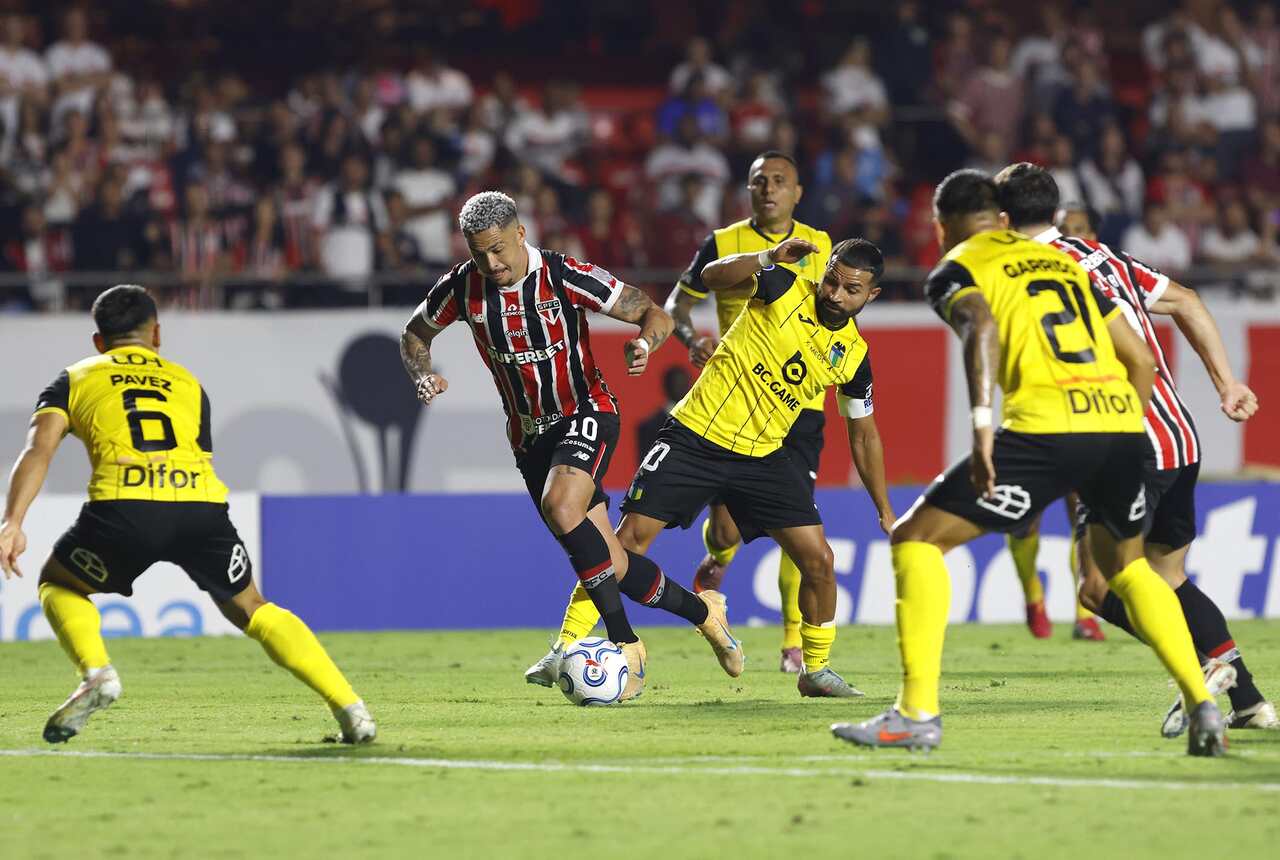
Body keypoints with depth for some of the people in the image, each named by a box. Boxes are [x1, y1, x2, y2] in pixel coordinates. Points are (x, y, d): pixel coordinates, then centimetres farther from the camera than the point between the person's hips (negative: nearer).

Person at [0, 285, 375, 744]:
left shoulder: (73, 381, 25)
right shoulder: (187, 383, 32)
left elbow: (38, 449, 9)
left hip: (125, 503, -2)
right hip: (201, 500, 2)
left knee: (58, 584, 26)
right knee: (251, 610, 23)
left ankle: (96, 672, -1)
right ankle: (349, 707, 9)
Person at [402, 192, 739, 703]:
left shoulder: (564, 277, -18)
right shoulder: (462, 288, -7)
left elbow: (653, 313, -13)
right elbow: (414, 335, 11)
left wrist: (645, 342, -36)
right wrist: (423, 376, -11)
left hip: (587, 415, -5)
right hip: (529, 434, 5)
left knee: (560, 508, -33)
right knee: (609, 562, 2)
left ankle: (624, 643, -26)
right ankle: (702, 611, 26)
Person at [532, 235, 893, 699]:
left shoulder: (853, 355, 1)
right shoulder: (786, 287, -9)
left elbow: (864, 435, 13)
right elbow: (713, 276, -21)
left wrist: (885, 512, 12)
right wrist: (767, 259, -38)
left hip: (763, 454, 4)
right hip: (697, 433, -4)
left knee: (818, 558, -6)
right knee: (631, 537, -11)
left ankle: (816, 669, 14)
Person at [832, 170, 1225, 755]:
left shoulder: (956, 270, 11)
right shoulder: (1063, 261, 28)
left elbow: (982, 326, -13)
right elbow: (1141, 360, 24)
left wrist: (981, 422, -21)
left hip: (1045, 428, -6)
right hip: (1120, 419, 6)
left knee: (917, 537, 7)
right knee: (1125, 563, 30)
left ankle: (917, 714, -3)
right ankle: (1204, 707, 17)